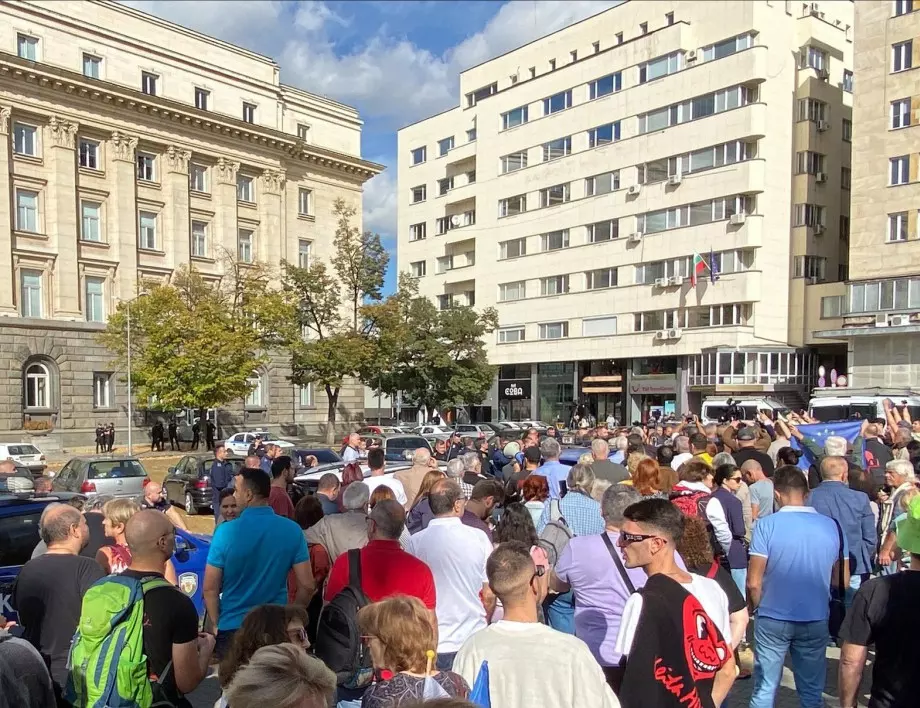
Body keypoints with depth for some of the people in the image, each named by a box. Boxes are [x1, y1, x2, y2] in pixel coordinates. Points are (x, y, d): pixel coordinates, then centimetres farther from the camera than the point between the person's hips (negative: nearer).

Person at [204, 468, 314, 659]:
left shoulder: (225, 532, -14)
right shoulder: (292, 530, -8)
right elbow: (306, 585, -6)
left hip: (232, 628, -1)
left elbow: (210, 589, -8)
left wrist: (217, 625, 5)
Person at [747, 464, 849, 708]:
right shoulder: (832, 527, -2)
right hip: (816, 620, 3)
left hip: (773, 620, -3)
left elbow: (754, 583, -11)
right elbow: (842, 581, 6)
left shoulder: (767, 525, -12)